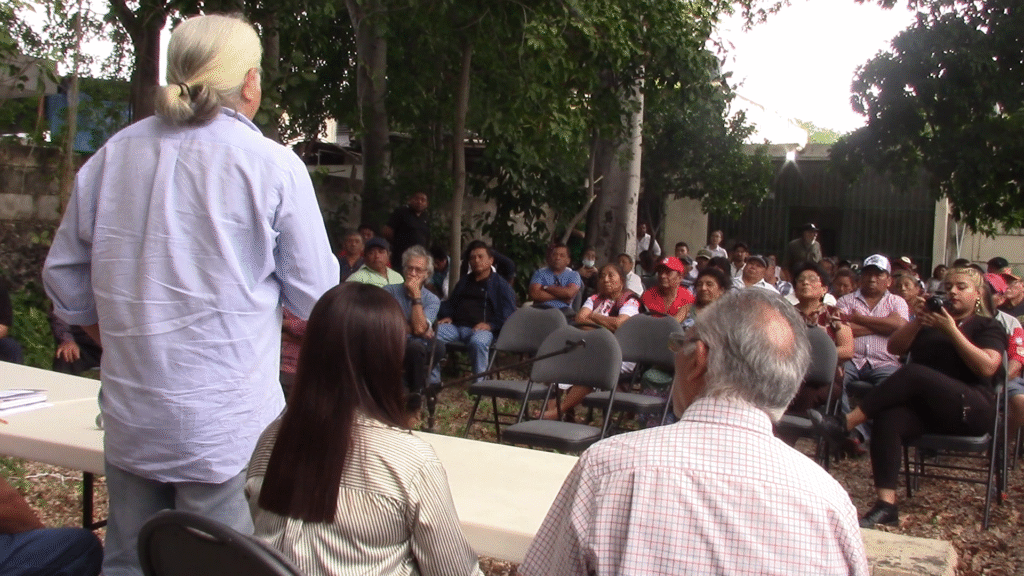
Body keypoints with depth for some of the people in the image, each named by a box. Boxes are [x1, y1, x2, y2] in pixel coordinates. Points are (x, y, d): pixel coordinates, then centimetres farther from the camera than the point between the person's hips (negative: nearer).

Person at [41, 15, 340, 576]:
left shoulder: (112, 155, 3)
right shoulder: (273, 165, -11)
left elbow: (63, 277, 11)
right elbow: (315, 294, -6)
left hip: (129, 417, 5)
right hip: (226, 424, -4)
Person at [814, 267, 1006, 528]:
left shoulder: (988, 326, 12)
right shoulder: (933, 318, 24)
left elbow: (987, 367, -9)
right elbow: (894, 347, 9)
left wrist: (951, 331, -14)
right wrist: (917, 321, -7)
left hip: (971, 408, -4)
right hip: (924, 406, 4)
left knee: (913, 373, -32)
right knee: (887, 420, -31)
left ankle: (846, 423, -32)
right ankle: (886, 506, -37)